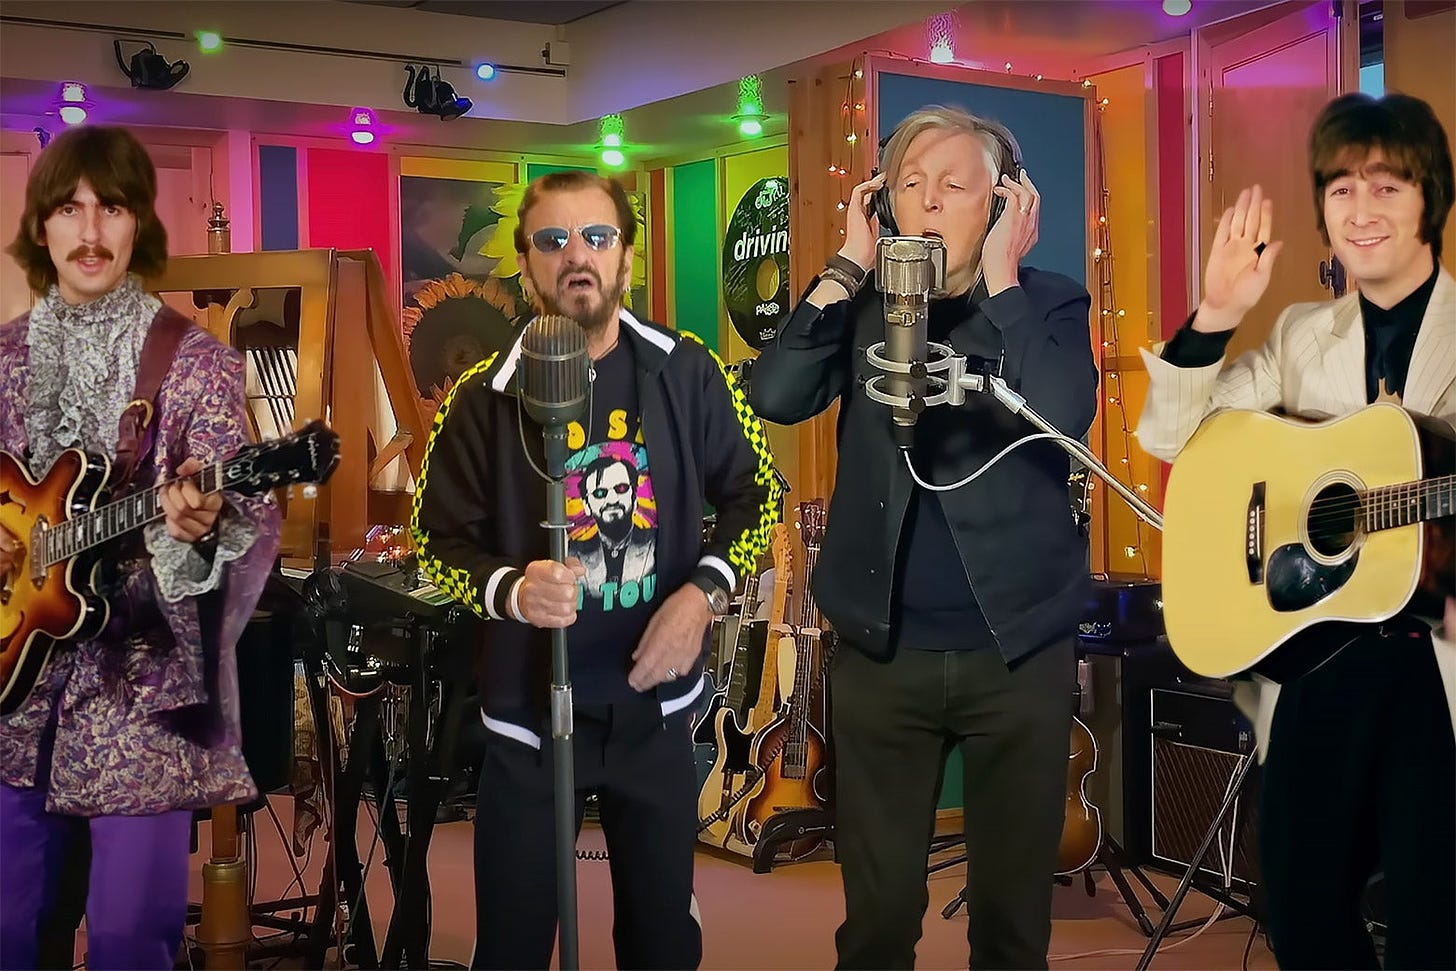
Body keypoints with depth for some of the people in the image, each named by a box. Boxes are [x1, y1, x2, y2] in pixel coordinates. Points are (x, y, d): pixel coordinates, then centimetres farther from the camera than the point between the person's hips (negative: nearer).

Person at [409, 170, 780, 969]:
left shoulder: (687, 374, -2)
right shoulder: (485, 398, -7)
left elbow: (753, 495, 6)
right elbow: (441, 541, -3)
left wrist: (704, 592, -11)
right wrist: (511, 590, -23)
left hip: (654, 706, 2)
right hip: (529, 711, -1)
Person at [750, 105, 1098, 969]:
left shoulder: (1049, 303, -1)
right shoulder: (862, 306, 5)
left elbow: (1064, 414, -21)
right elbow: (776, 397, -11)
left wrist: (999, 274, -16)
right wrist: (849, 268, -9)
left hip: (1018, 651, -1)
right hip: (881, 653, 2)